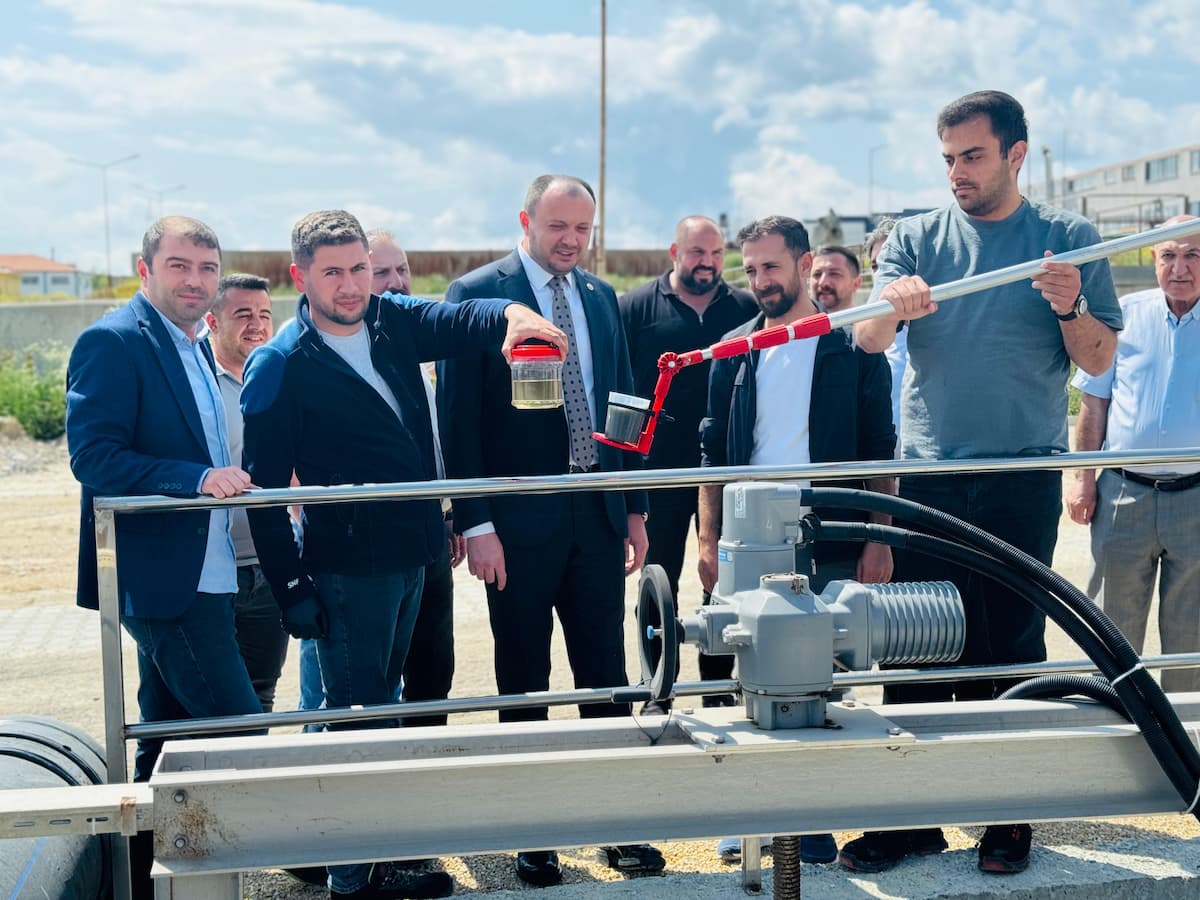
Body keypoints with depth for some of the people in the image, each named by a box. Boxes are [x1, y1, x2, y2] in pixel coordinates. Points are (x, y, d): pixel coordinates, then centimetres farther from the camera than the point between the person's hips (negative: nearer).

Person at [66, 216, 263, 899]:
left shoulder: (197, 348, 16)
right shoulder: (113, 342, -13)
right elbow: (92, 457, -21)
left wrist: (232, 478, 5)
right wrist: (197, 478, -30)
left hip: (204, 580, 10)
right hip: (161, 580, -10)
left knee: (169, 737, 18)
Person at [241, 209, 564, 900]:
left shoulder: (394, 321, 3)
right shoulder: (280, 366, -12)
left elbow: (457, 321, -15)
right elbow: (265, 487, -11)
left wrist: (509, 314, -38)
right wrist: (292, 587, -15)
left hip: (412, 553, 6)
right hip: (348, 567, -6)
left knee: (383, 705, 17)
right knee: (359, 715, 0)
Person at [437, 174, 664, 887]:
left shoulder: (602, 297, 10)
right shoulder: (476, 294, -6)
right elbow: (459, 419, -9)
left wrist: (635, 507, 12)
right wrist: (475, 522, -14)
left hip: (598, 514, 5)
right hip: (519, 521, -4)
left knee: (607, 673, 9)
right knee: (524, 684, 7)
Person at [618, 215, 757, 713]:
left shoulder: (746, 309, 6)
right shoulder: (636, 307, 1)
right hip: (660, 470, -2)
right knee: (660, 583, 6)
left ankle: (718, 690, 20)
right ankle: (658, 694, 15)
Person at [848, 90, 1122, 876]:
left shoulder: (1069, 240, 4)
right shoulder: (916, 239, 7)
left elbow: (1100, 361, 4)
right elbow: (868, 340, -6)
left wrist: (1070, 308, -16)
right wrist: (892, 306, -28)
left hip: (1023, 478, -1)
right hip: (929, 475, 1)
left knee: (1011, 647, 4)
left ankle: (1009, 817, 16)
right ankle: (909, 817, 10)